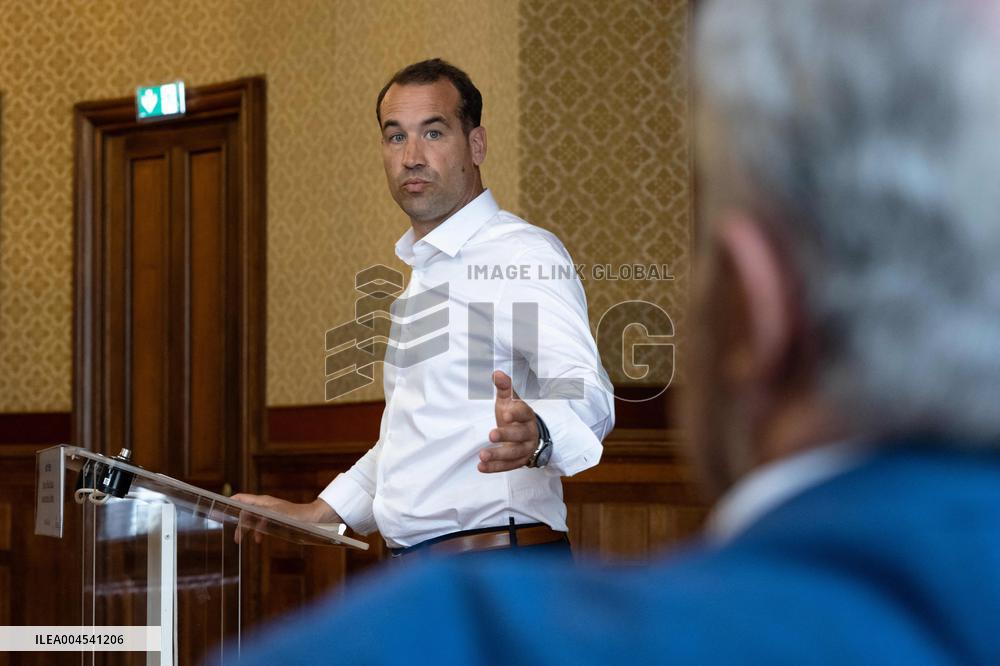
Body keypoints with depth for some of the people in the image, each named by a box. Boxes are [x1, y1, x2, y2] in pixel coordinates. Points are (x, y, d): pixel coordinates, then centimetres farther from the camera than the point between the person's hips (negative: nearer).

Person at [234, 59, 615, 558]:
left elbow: (585, 393, -27)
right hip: (418, 578, 9)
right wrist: (319, 513, 27)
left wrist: (536, 435, -48)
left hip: (496, 571, -9)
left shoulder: (523, 255, -11)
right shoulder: (423, 270, 22)